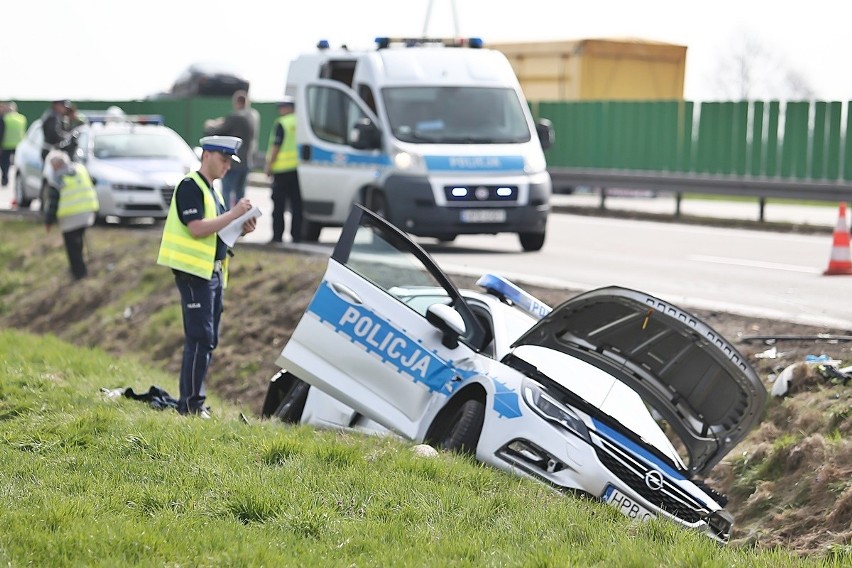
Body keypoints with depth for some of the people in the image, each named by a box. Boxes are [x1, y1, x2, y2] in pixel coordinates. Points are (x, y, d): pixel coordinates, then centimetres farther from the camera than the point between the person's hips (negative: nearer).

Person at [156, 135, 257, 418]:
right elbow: (196, 228, -21)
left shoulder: (212, 190, 18)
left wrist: (240, 229, 4)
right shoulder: (190, 186, -11)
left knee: (208, 340, 10)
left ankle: (195, 401, 16)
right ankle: (190, 404, -7)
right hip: (194, 271, -10)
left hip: (213, 272, 10)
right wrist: (233, 214, -19)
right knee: (200, 338, -11)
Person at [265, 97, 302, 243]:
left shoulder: (281, 124, -8)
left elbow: (276, 147, -11)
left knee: (279, 205, 0)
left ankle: (277, 235, 0)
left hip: (282, 168, -5)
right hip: (298, 169, 5)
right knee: (297, 204, 8)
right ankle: (297, 235, 8)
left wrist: (269, 166, -5)